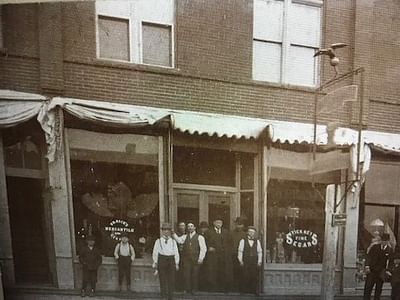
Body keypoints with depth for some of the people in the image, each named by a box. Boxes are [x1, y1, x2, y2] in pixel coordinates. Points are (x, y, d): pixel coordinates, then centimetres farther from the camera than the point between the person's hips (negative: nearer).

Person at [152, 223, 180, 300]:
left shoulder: (173, 241, 12)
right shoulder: (158, 241, 7)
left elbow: (176, 252, 11)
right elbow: (155, 252, 6)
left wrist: (177, 263, 6)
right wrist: (155, 262, 1)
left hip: (171, 260, 2)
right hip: (162, 259, -2)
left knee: (171, 279, 0)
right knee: (162, 279, 0)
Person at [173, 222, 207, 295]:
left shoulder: (200, 237, 2)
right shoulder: (185, 236, 13)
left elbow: (203, 248, -3)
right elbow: (179, 240, -5)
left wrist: (201, 258, -11)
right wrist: (174, 234, -19)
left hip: (195, 259, -3)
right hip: (186, 259, 3)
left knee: (195, 274, 1)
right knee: (186, 274, 0)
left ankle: (194, 289, 13)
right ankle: (187, 289, 10)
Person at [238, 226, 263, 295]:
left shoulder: (257, 241, 10)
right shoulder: (243, 241, 4)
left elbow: (259, 252, 10)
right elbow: (240, 251, 4)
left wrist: (259, 261, 3)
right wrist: (240, 261, -2)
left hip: (255, 263, 2)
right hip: (245, 263, -2)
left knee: (255, 277, -2)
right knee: (245, 277, -4)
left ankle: (255, 291, 5)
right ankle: (244, 291, 4)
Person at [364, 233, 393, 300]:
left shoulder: (390, 250, 3)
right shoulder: (375, 247, 4)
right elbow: (368, 256, 0)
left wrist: (387, 270, -6)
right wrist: (367, 266, -11)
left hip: (381, 272, 0)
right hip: (371, 271, 0)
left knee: (378, 290, 5)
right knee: (367, 288, -3)